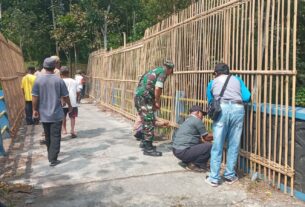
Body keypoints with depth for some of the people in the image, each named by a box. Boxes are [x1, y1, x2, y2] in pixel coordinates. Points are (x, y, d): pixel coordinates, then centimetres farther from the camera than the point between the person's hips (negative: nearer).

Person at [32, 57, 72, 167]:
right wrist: (70, 106, 15)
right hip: (56, 114, -3)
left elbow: (35, 97, -3)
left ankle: (51, 155, 33)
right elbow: (65, 96, -2)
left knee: (48, 137, 18)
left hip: (44, 114, 3)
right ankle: (53, 159, 1)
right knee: (55, 137, 3)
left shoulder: (38, 80, -4)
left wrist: (35, 109, 9)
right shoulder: (59, 80, -9)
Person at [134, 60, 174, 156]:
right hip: (144, 98, -9)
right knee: (149, 123, -4)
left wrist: (155, 102, 23)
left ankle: (146, 144, 29)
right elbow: (157, 88, -15)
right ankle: (148, 149, 1)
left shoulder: (155, 70, 24)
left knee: (147, 122, 19)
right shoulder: (163, 71, -3)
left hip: (138, 97, 9)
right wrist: (157, 102, -2)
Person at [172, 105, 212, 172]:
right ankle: (194, 164, -3)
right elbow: (206, 137, 1)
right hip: (183, 152, -10)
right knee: (209, 146, -11)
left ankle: (189, 162, 12)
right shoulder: (197, 120, -7)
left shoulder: (187, 120, 20)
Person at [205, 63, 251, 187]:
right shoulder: (237, 79, 25)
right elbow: (247, 97, 14)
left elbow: (210, 101, 23)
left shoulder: (213, 82, 24)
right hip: (238, 109, 1)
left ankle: (214, 178, 8)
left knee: (217, 145, 3)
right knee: (233, 145, 11)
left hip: (222, 109, -1)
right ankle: (230, 176, 20)